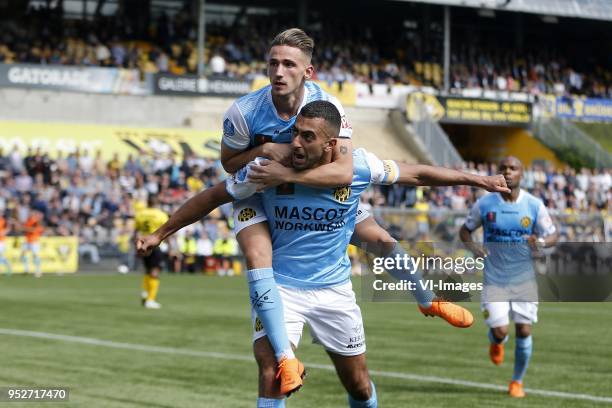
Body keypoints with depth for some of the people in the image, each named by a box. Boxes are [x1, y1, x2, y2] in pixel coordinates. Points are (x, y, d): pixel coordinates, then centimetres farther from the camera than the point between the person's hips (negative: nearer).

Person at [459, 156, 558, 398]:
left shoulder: (534, 205, -5)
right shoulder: (485, 204, -4)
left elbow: (553, 235, 3)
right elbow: (465, 229, 9)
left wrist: (541, 242, -21)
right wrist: (472, 247, -13)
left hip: (524, 278, 1)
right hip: (494, 279, -1)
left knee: (524, 331, -3)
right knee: (500, 330, -11)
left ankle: (517, 381, 18)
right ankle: (496, 342, 30)